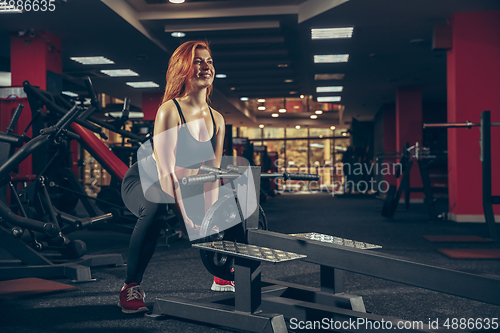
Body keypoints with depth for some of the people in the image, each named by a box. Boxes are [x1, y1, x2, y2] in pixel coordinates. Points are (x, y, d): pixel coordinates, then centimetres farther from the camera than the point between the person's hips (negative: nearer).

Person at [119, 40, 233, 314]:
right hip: (142, 183, -7)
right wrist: (185, 218, -33)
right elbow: (166, 171, -28)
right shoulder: (169, 111, -23)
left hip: (180, 190, 7)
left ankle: (222, 277, 29)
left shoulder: (217, 120, -2)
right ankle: (131, 287, -27)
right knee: (156, 206, -41)